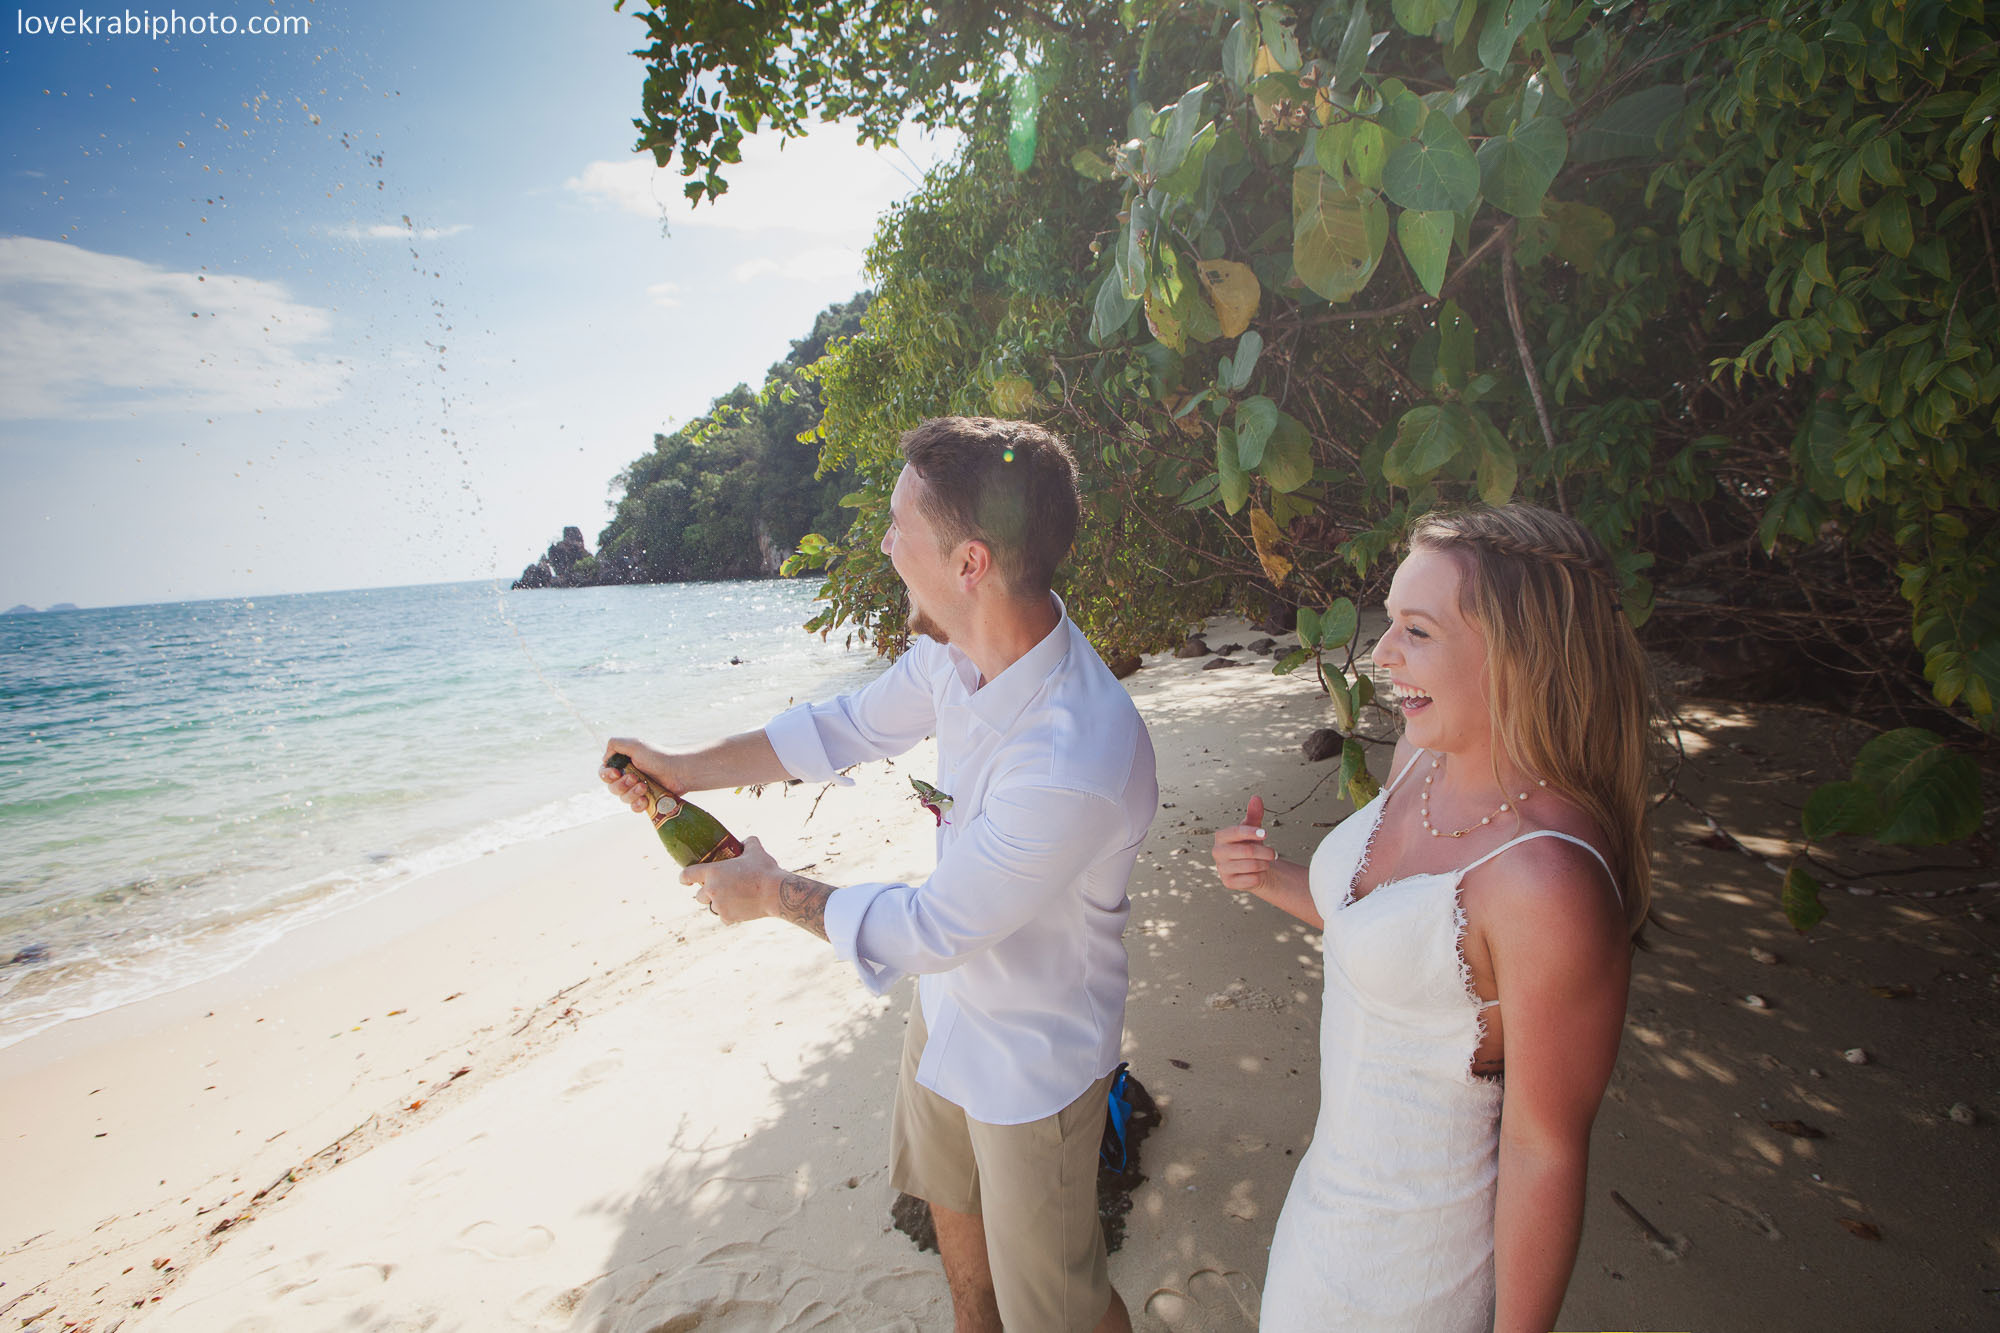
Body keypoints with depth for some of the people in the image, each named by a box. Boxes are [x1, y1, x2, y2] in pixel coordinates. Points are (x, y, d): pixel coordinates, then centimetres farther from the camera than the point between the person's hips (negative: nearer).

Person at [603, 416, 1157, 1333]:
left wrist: (774, 894, -12)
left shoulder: (1075, 765, -40)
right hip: (947, 1000, 8)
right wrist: (685, 768, 5)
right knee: (951, 1199, 31)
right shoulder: (957, 648, -14)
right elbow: (850, 726, 5)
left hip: (1030, 1058, -8)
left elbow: (930, 928, -28)